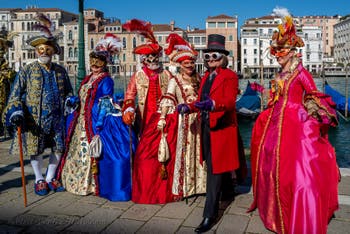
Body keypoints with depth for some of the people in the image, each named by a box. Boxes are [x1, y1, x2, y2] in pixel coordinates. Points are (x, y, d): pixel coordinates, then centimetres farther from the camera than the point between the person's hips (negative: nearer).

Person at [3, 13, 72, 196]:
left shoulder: (60, 71, 7)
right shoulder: (27, 70, -2)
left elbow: (68, 91, 19)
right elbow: (15, 94, -3)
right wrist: (16, 111, -18)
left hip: (57, 119, 3)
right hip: (34, 120, -3)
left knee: (58, 149, 9)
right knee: (35, 150, 6)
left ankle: (50, 178, 30)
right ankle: (39, 180, 27)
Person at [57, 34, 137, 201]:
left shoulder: (106, 81, -9)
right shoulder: (88, 79, 15)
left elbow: (105, 105, -15)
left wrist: (98, 125, -20)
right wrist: (73, 101, 7)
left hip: (96, 122, -9)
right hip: (82, 122, 9)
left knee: (90, 152, -5)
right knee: (78, 149, 15)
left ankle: (91, 184, 7)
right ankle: (80, 182, 29)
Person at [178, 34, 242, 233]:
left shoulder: (230, 76, -7)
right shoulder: (206, 76, 16)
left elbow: (230, 101, -21)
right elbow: (201, 100, 13)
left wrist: (212, 104, -39)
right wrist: (188, 107, -6)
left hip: (221, 127, -7)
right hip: (206, 126, 7)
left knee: (215, 169, -4)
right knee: (211, 167, 15)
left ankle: (210, 215, 2)